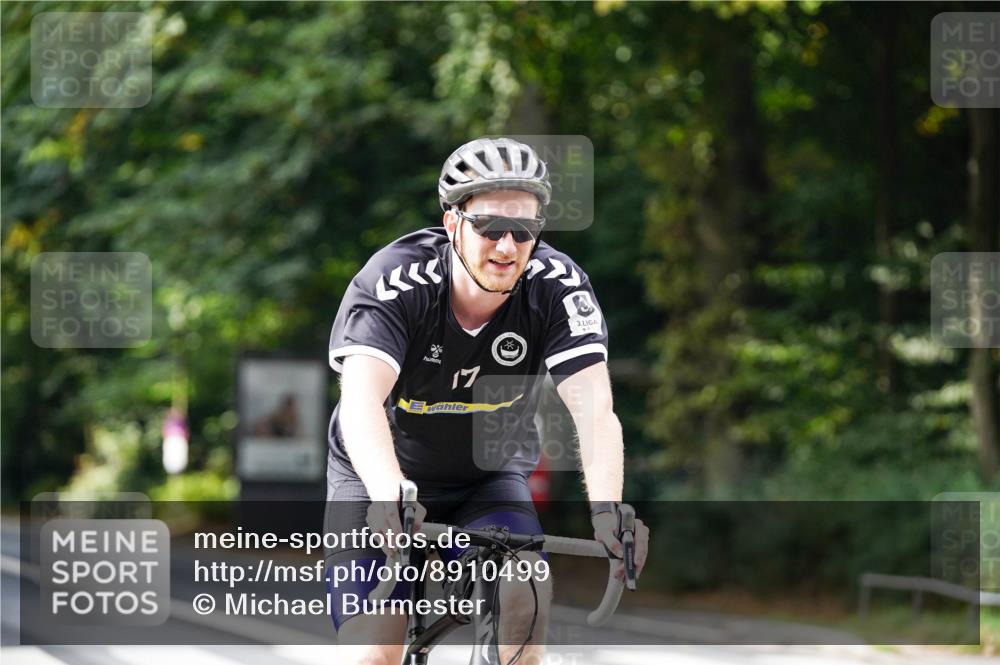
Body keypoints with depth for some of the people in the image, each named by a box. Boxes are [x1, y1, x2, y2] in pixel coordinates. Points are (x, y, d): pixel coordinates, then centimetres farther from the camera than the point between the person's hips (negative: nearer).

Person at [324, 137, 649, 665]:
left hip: (489, 480, 2)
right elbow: (361, 401, -43)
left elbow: (593, 408, -33)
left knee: (524, 593, -27)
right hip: (380, 479, -2)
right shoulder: (394, 282, -28)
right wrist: (390, 498, -61)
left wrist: (606, 511, -51)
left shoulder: (558, 288, -22)